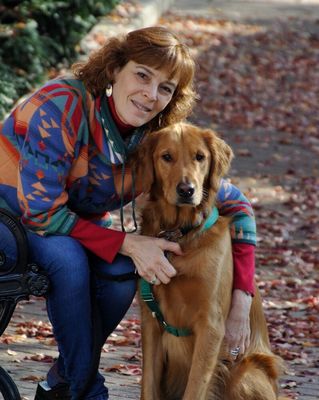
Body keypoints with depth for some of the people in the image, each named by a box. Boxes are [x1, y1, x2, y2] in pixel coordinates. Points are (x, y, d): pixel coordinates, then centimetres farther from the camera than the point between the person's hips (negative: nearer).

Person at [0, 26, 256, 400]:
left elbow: (234, 206, -8)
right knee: (69, 257, -34)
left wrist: (240, 301, -17)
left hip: (79, 223, 5)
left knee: (122, 270, -24)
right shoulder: (63, 106, -32)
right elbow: (41, 211, -31)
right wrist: (127, 243, -36)